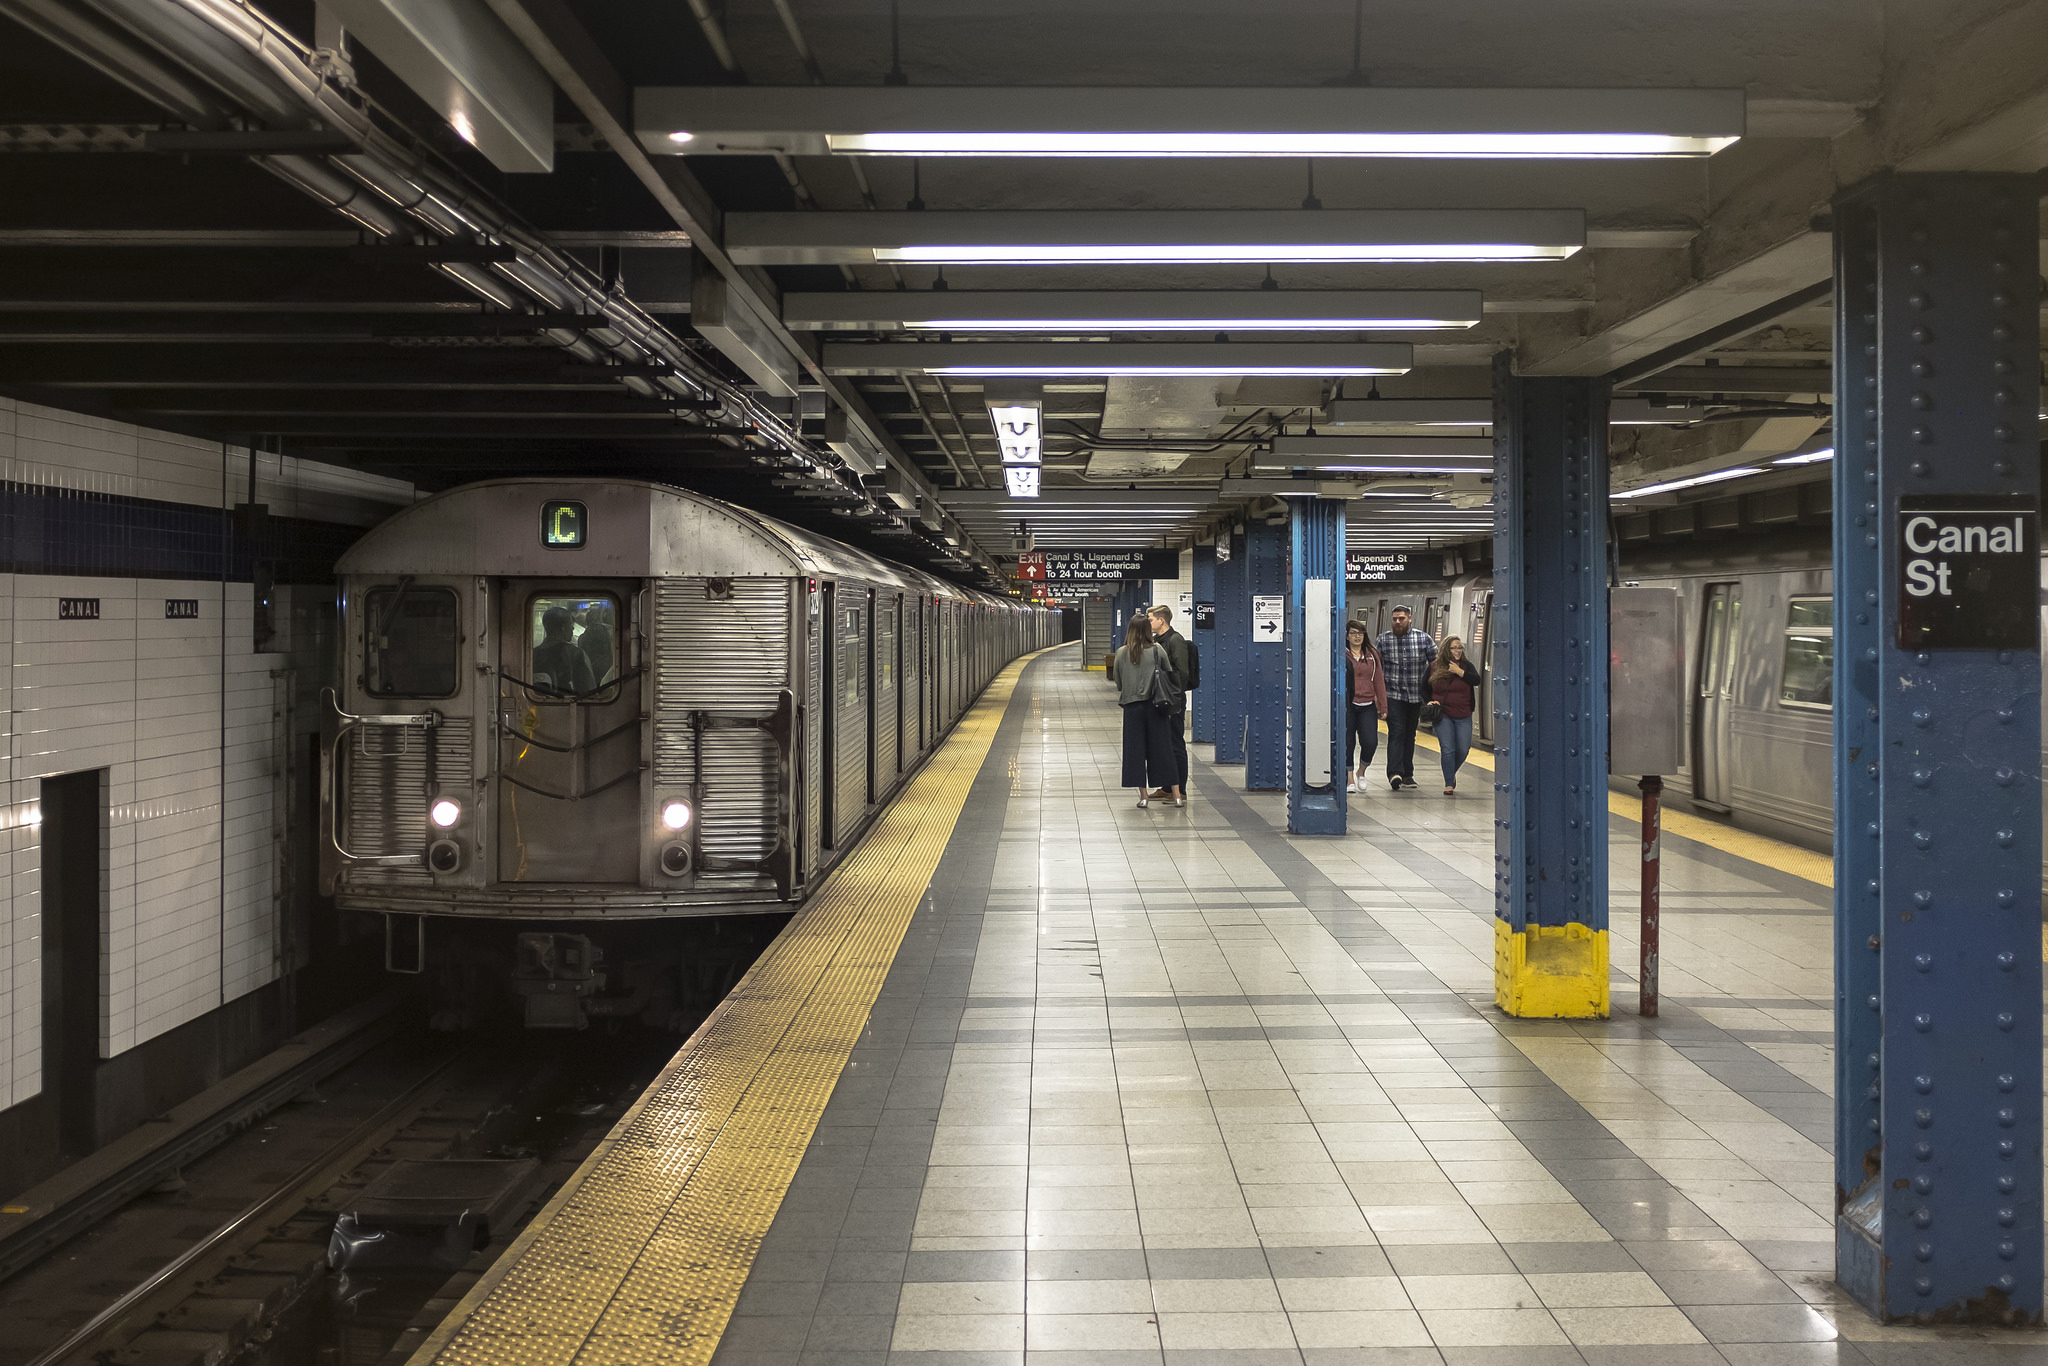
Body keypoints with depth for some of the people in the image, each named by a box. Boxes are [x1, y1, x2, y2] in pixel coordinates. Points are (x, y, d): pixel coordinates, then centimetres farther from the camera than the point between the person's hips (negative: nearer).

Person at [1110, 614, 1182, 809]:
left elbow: (1117, 679, 6)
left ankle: (1143, 794, 6)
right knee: (1163, 749, 4)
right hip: (1154, 704, 0)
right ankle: (1176, 794, 5)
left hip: (1132, 705, 0)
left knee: (1135, 749, 7)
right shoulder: (1157, 651, -6)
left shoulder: (1122, 653, -3)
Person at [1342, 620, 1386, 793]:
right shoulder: (1341, 655, 0)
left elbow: (1379, 681, 11)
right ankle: (1349, 780, 14)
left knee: (1370, 742, -8)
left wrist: (1383, 706, 8)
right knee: (1347, 743, 2)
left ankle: (1361, 771, 18)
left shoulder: (1372, 655, 9)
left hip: (1368, 706, 2)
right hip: (1347, 706, -2)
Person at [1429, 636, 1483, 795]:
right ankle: (1449, 784, -1)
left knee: (1463, 750, 2)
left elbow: (1477, 680, -16)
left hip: (1463, 717, 1)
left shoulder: (1466, 666, 2)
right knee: (1447, 749, -10)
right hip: (1443, 716, -1)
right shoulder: (1434, 668, 3)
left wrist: (1459, 672, -20)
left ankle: (1452, 772, 32)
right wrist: (1430, 701, -4)